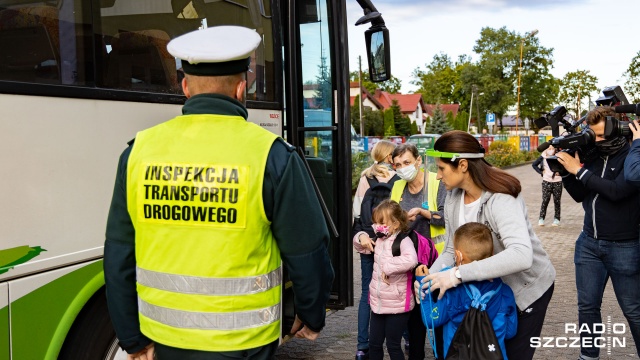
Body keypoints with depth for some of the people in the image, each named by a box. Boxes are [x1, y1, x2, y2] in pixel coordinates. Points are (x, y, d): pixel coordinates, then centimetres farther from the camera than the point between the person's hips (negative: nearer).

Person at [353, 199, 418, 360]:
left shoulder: (403, 241, -17)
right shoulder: (378, 240, 8)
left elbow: (410, 260, -38)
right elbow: (358, 245, 25)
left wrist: (388, 268, -29)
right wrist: (362, 237, 2)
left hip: (397, 305, -7)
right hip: (378, 303, 8)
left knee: (393, 345, 4)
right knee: (374, 343, 15)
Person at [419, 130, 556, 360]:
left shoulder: (500, 200, -32)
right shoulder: (453, 198, -10)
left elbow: (521, 256, -47)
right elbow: (451, 250, -4)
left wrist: (458, 274, -50)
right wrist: (430, 276, -24)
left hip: (528, 288, -7)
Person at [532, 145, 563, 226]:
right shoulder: (543, 156, 2)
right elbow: (534, 164, 11)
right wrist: (541, 172, 1)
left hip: (557, 181, 0)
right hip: (546, 181, 1)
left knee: (557, 200, 5)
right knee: (545, 200, -4)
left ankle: (557, 219, 14)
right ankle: (541, 218, 2)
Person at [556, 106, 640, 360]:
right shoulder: (593, 155, 5)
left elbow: (617, 191, -24)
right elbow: (580, 195, 8)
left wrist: (579, 171, -19)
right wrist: (566, 171, -7)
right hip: (589, 243, 5)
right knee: (587, 305, 9)